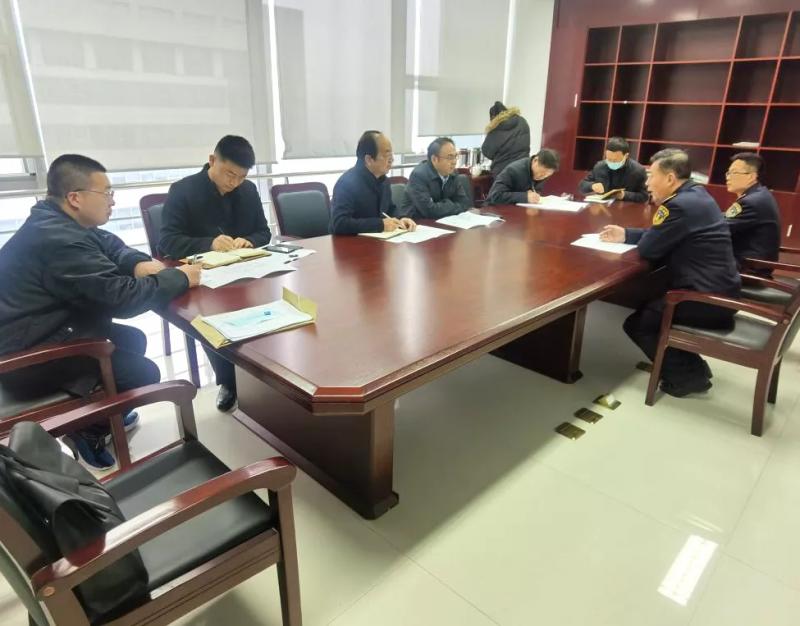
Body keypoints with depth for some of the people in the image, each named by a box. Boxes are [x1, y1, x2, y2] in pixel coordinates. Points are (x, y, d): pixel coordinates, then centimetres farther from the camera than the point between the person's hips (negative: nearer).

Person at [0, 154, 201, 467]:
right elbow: (122, 298, -29)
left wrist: (140, 263, -9)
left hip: (44, 331, 10)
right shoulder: (59, 239, -29)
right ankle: (89, 431, 13)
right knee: (144, 374, -10)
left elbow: (110, 245, 14)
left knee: (133, 339, 14)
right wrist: (181, 277, -17)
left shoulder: (59, 221, 3)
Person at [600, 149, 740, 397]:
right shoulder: (695, 194, 10)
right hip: (718, 289, 10)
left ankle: (689, 374, 8)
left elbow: (648, 248, -15)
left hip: (708, 298, -10)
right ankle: (691, 366, 22)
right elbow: (659, 237, 17)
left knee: (636, 323, -2)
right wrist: (625, 234, 13)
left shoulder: (680, 205, -22)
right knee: (647, 304, 21)